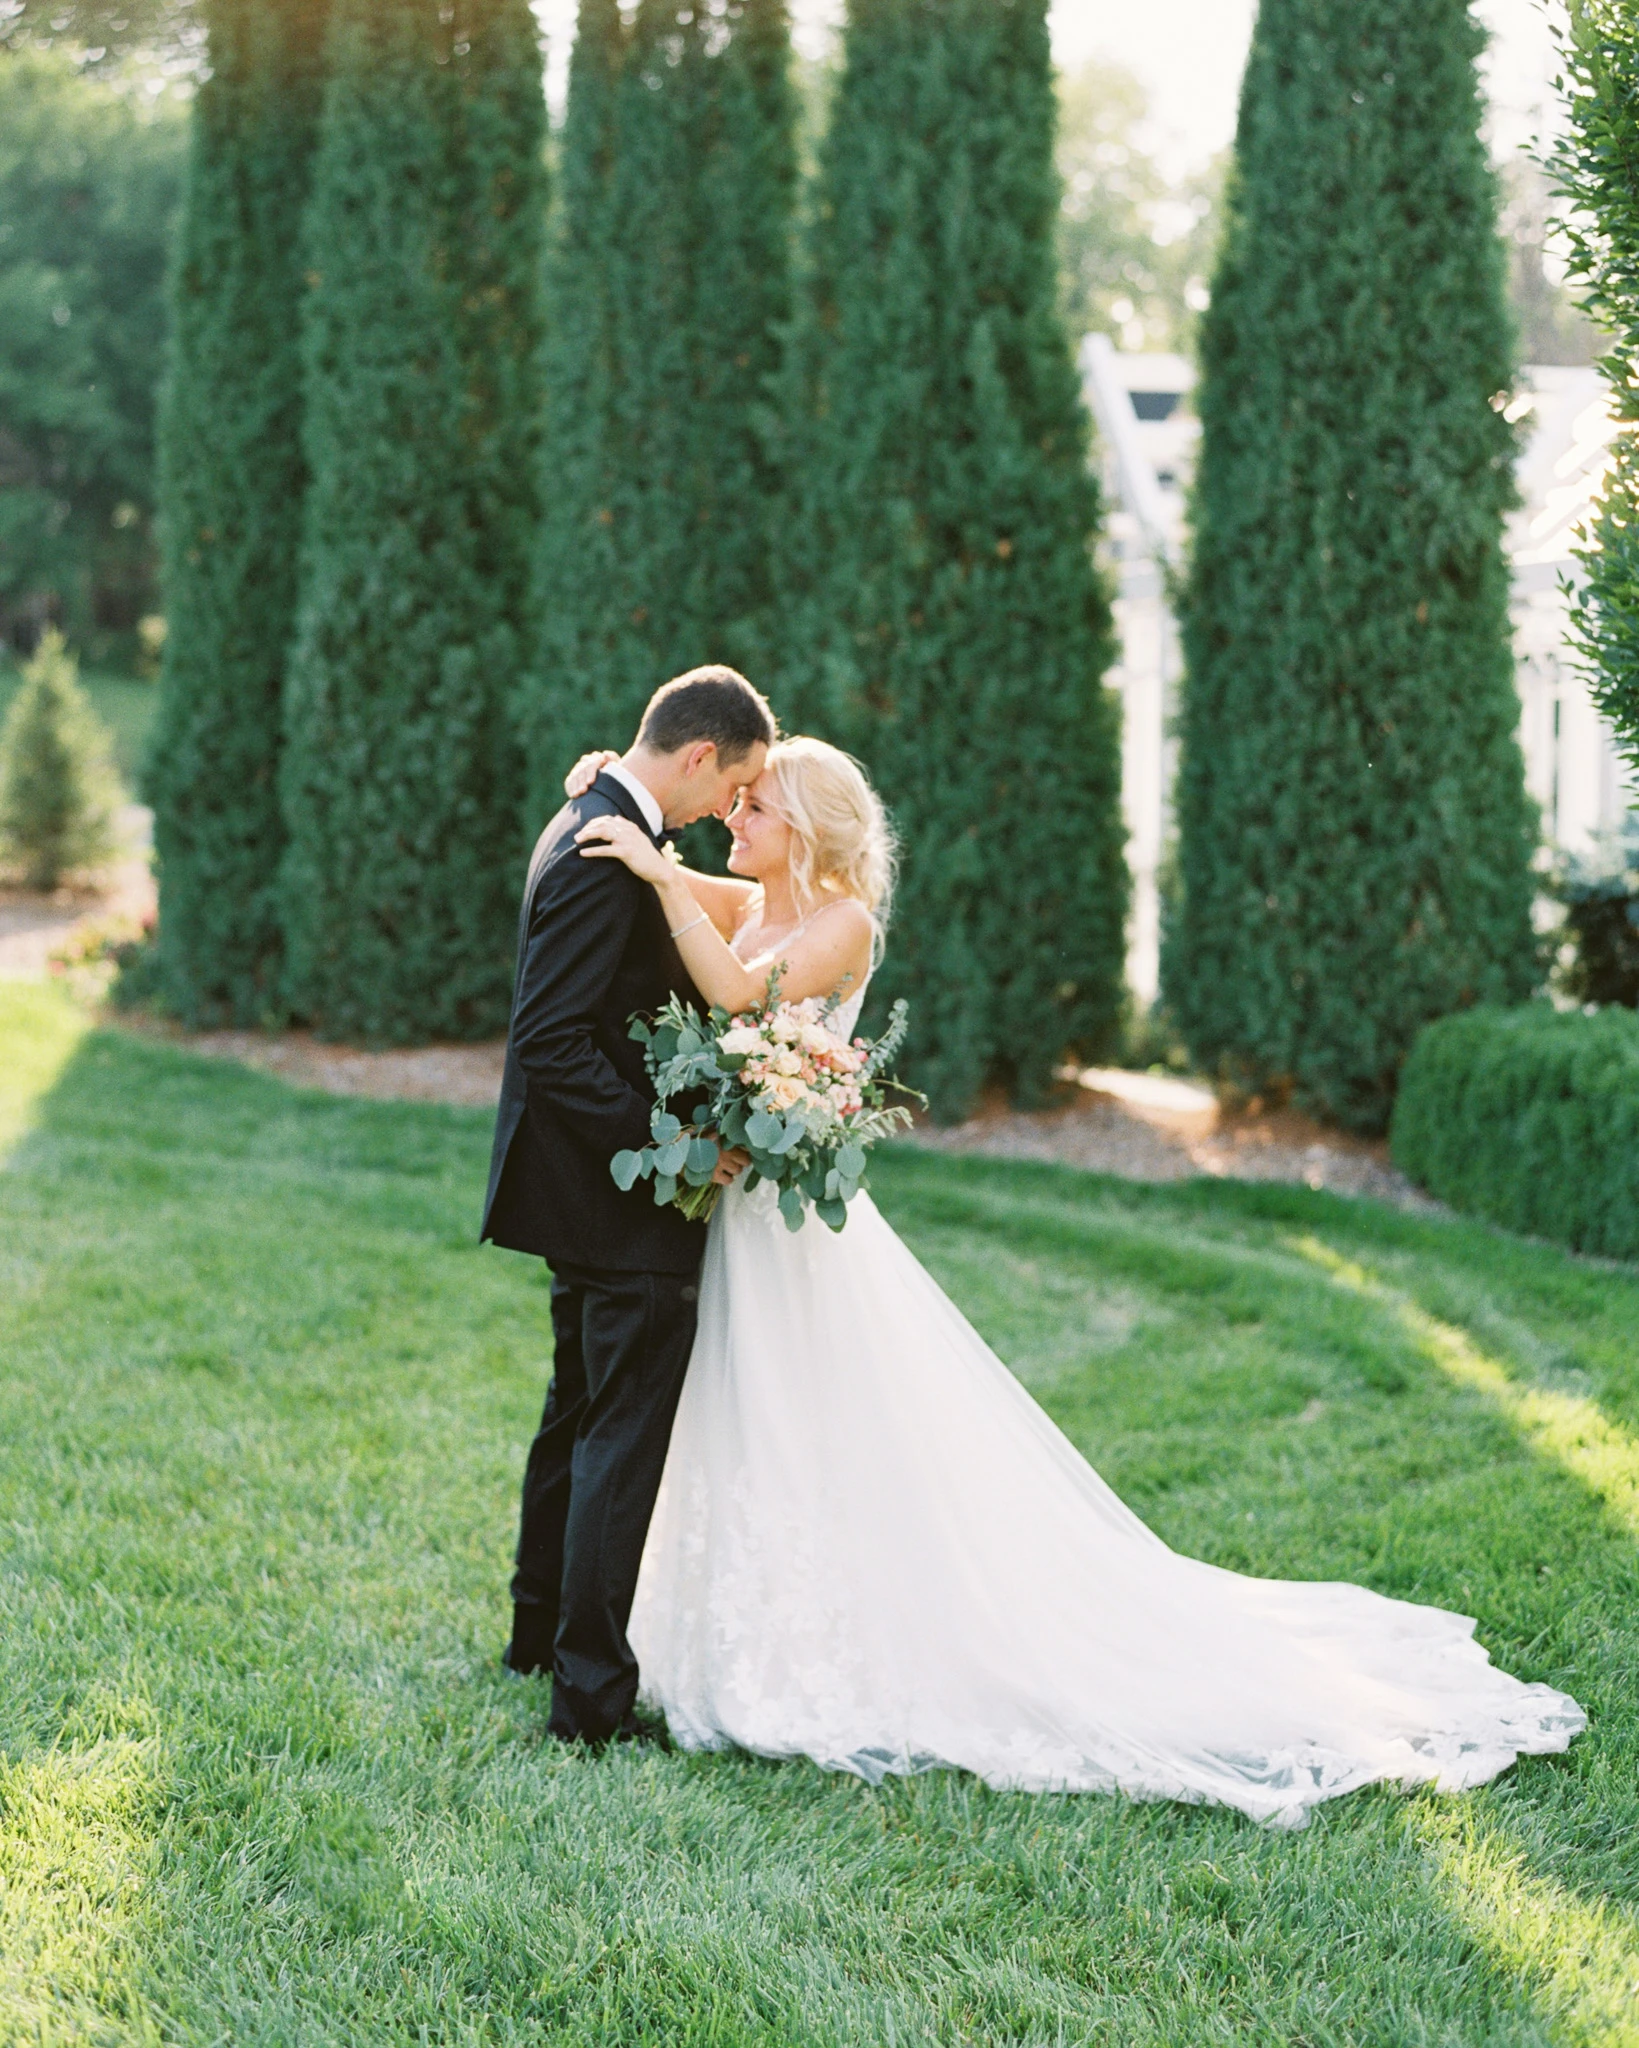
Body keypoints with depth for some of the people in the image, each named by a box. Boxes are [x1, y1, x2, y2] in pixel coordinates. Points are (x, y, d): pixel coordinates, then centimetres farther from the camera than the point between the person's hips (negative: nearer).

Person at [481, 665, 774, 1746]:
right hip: (625, 1207, -11)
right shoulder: (609, 854, -22)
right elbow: (550, 1041, -27)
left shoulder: (592, 827, 10)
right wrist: (664, 1140, -25)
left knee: (581, 1414, 22)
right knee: (627, 1435, -4)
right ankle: (593, 1688, 1)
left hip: (590, 1187, 11)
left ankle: (544, 1627, 36)